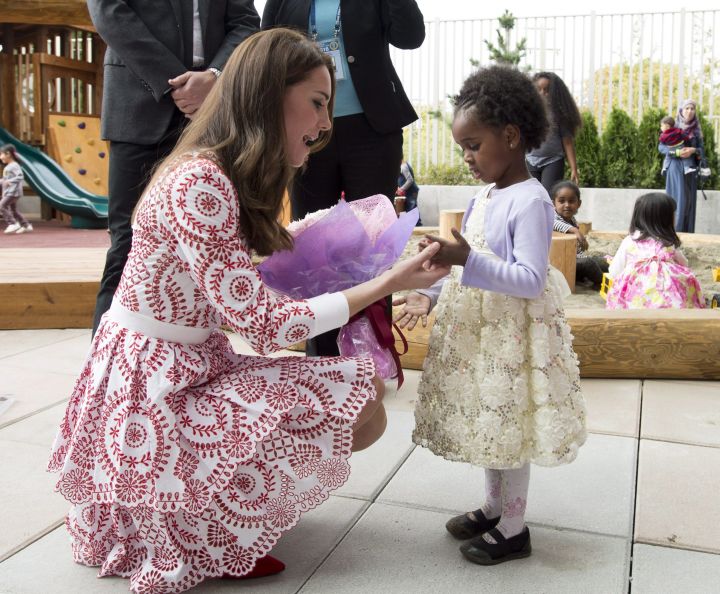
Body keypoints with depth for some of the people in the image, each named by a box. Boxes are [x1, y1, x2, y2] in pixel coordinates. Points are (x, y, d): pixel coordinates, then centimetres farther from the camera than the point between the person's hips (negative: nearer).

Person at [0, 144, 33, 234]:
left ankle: (13, 224, -13)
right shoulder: (8, 166, 18)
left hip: (13, 192, -10)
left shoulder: (14, 166, -12)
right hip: (8, 192, 10)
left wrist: (9, 181, -29)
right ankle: (26, 225, 16)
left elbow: (20, 177, -24)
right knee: (13, 210, 12)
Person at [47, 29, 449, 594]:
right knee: (359, 410, -14)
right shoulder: (197, 183, -23)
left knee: (359, 395, 7)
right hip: (151, 399, -9)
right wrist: (390, 282, -20)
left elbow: (249, 289, 5)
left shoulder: (237, 180, 7)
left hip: (192, 371, 9)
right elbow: (263, 323, -24)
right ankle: (206, 534, 1)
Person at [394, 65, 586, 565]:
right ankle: (494, 507, 37)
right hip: (480, 333, 9)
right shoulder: (485, 196, 9)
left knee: (508, 427, 4)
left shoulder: (531, 201, -18)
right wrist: (431, 295, 3)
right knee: (489, 424, 19)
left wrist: (467, 259, -34)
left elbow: (530, 281, -24)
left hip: (512, 336, -9)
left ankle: (514, 528, 22)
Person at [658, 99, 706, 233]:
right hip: (676, 168, -3)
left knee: (689, 200, 1)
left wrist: (693, 150, -17)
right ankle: (674, 230, -7)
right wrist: (677, 152, -20)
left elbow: (702, 149, 5)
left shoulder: (696, 130, 9)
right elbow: (661, 147, -6)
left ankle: (687, 231, 6)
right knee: (678, 199, -11)